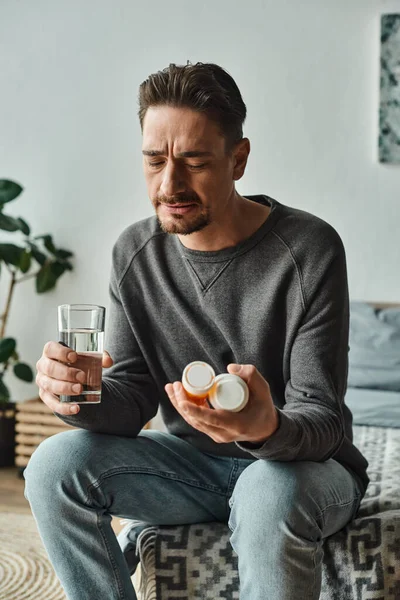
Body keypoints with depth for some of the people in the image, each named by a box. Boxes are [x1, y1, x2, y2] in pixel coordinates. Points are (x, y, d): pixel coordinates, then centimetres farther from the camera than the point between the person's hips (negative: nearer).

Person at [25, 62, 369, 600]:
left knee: (271, 493, -38)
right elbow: (133, 398, -4)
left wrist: (268, 428, -45)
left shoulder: (310, 249, -19)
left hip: (304, 463, -4)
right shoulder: (135, 253, -4)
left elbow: (324, 421, -21)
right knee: (56, 464, -17)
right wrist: (81, 396, -28)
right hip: (195, 464, 4)